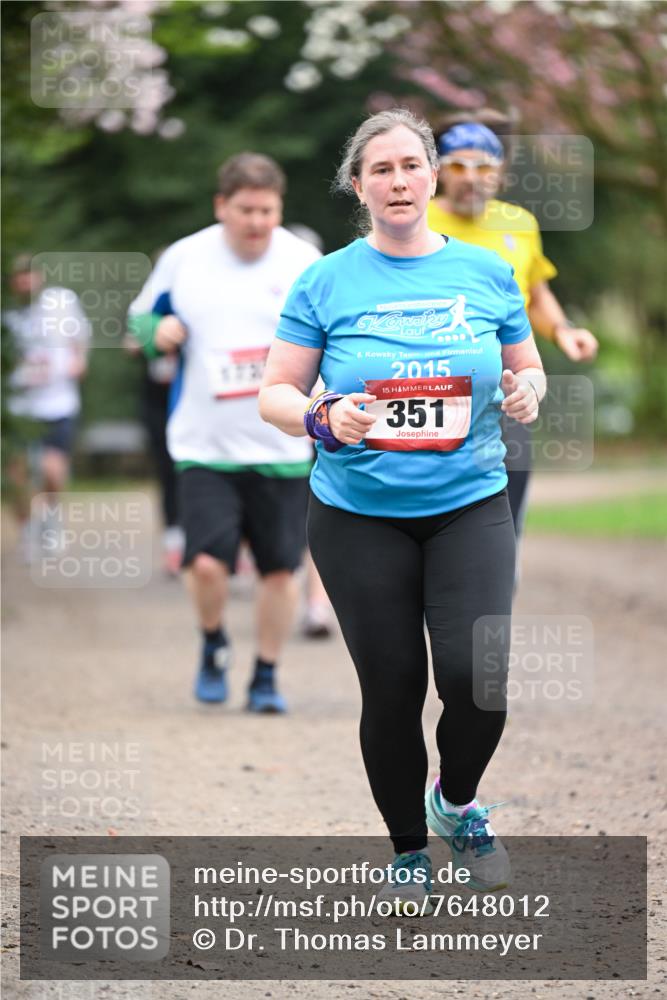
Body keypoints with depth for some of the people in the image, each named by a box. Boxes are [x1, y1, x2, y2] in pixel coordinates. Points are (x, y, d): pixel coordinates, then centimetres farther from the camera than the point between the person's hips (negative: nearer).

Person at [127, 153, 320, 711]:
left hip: (282, 449, 0)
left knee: (280, 567, 4)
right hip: (205, 447, 0)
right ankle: (214, 646, 19)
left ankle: (267, 676, 23)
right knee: (207, 562, -13)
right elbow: (142, 316, 17)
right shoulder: (183, 259, 2)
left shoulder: (304, 264, -1)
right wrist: (157, 330, -6)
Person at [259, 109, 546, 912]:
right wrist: (323, 418, -19)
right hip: (358, 516, 0)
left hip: (469, 506, 1)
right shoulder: (325, 283, 0)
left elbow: (527, 371, 15)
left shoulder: (485, 272, 4)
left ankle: (457, 801, 15)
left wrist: (526, 393, -9)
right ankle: (408, 849, 25)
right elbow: (274, 394, 2)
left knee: (477, 673, -16)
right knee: (391, 690, 3)